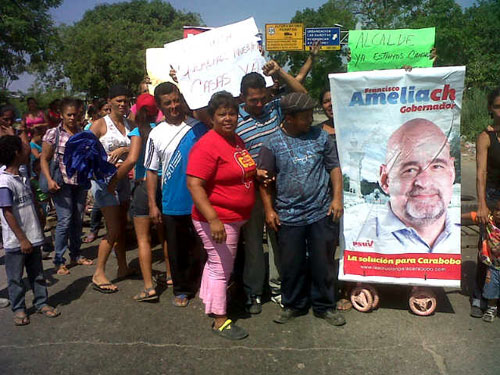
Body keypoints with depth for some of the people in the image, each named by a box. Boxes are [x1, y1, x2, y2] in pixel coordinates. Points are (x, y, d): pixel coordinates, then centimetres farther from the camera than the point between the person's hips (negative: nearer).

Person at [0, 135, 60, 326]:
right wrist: (22, 239, -17)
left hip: (33, 237, 8)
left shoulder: (23, 177, 7)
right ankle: (18, 309, 23)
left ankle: (41, 303, 28)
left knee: (37, 273, 16)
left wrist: (40, 225, 18)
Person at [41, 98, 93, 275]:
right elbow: (44, 159, -2)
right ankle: (59, 261, 4)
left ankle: (76, 255, 25)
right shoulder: (53, 133, -2)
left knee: (78, 219, 10)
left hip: (80, 182, 4)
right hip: (62, 182, -4)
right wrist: (49, 180, -15)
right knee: (64, 220, -7)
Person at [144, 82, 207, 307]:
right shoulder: (156, 134, 0)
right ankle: (182, 289, 28)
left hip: (200, 201, 0)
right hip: (172, 204, 1)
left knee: (200, 248, 12)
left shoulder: (199, 126, -1)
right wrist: (152, 204, -1)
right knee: (177, 250, 12)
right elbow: (151, 171, 3)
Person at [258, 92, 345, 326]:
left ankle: (325, 306, 28)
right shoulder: (272, 144, -3)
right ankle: (293, 305, 31)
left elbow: (334, 167, 8)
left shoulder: (320, 136, 3)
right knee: (291, 263, 10)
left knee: (323, 261, 10)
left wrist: (337, 198, 0)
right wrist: (269, 210, -3)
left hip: (321, 213, 1)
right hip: (288, 216, -1)